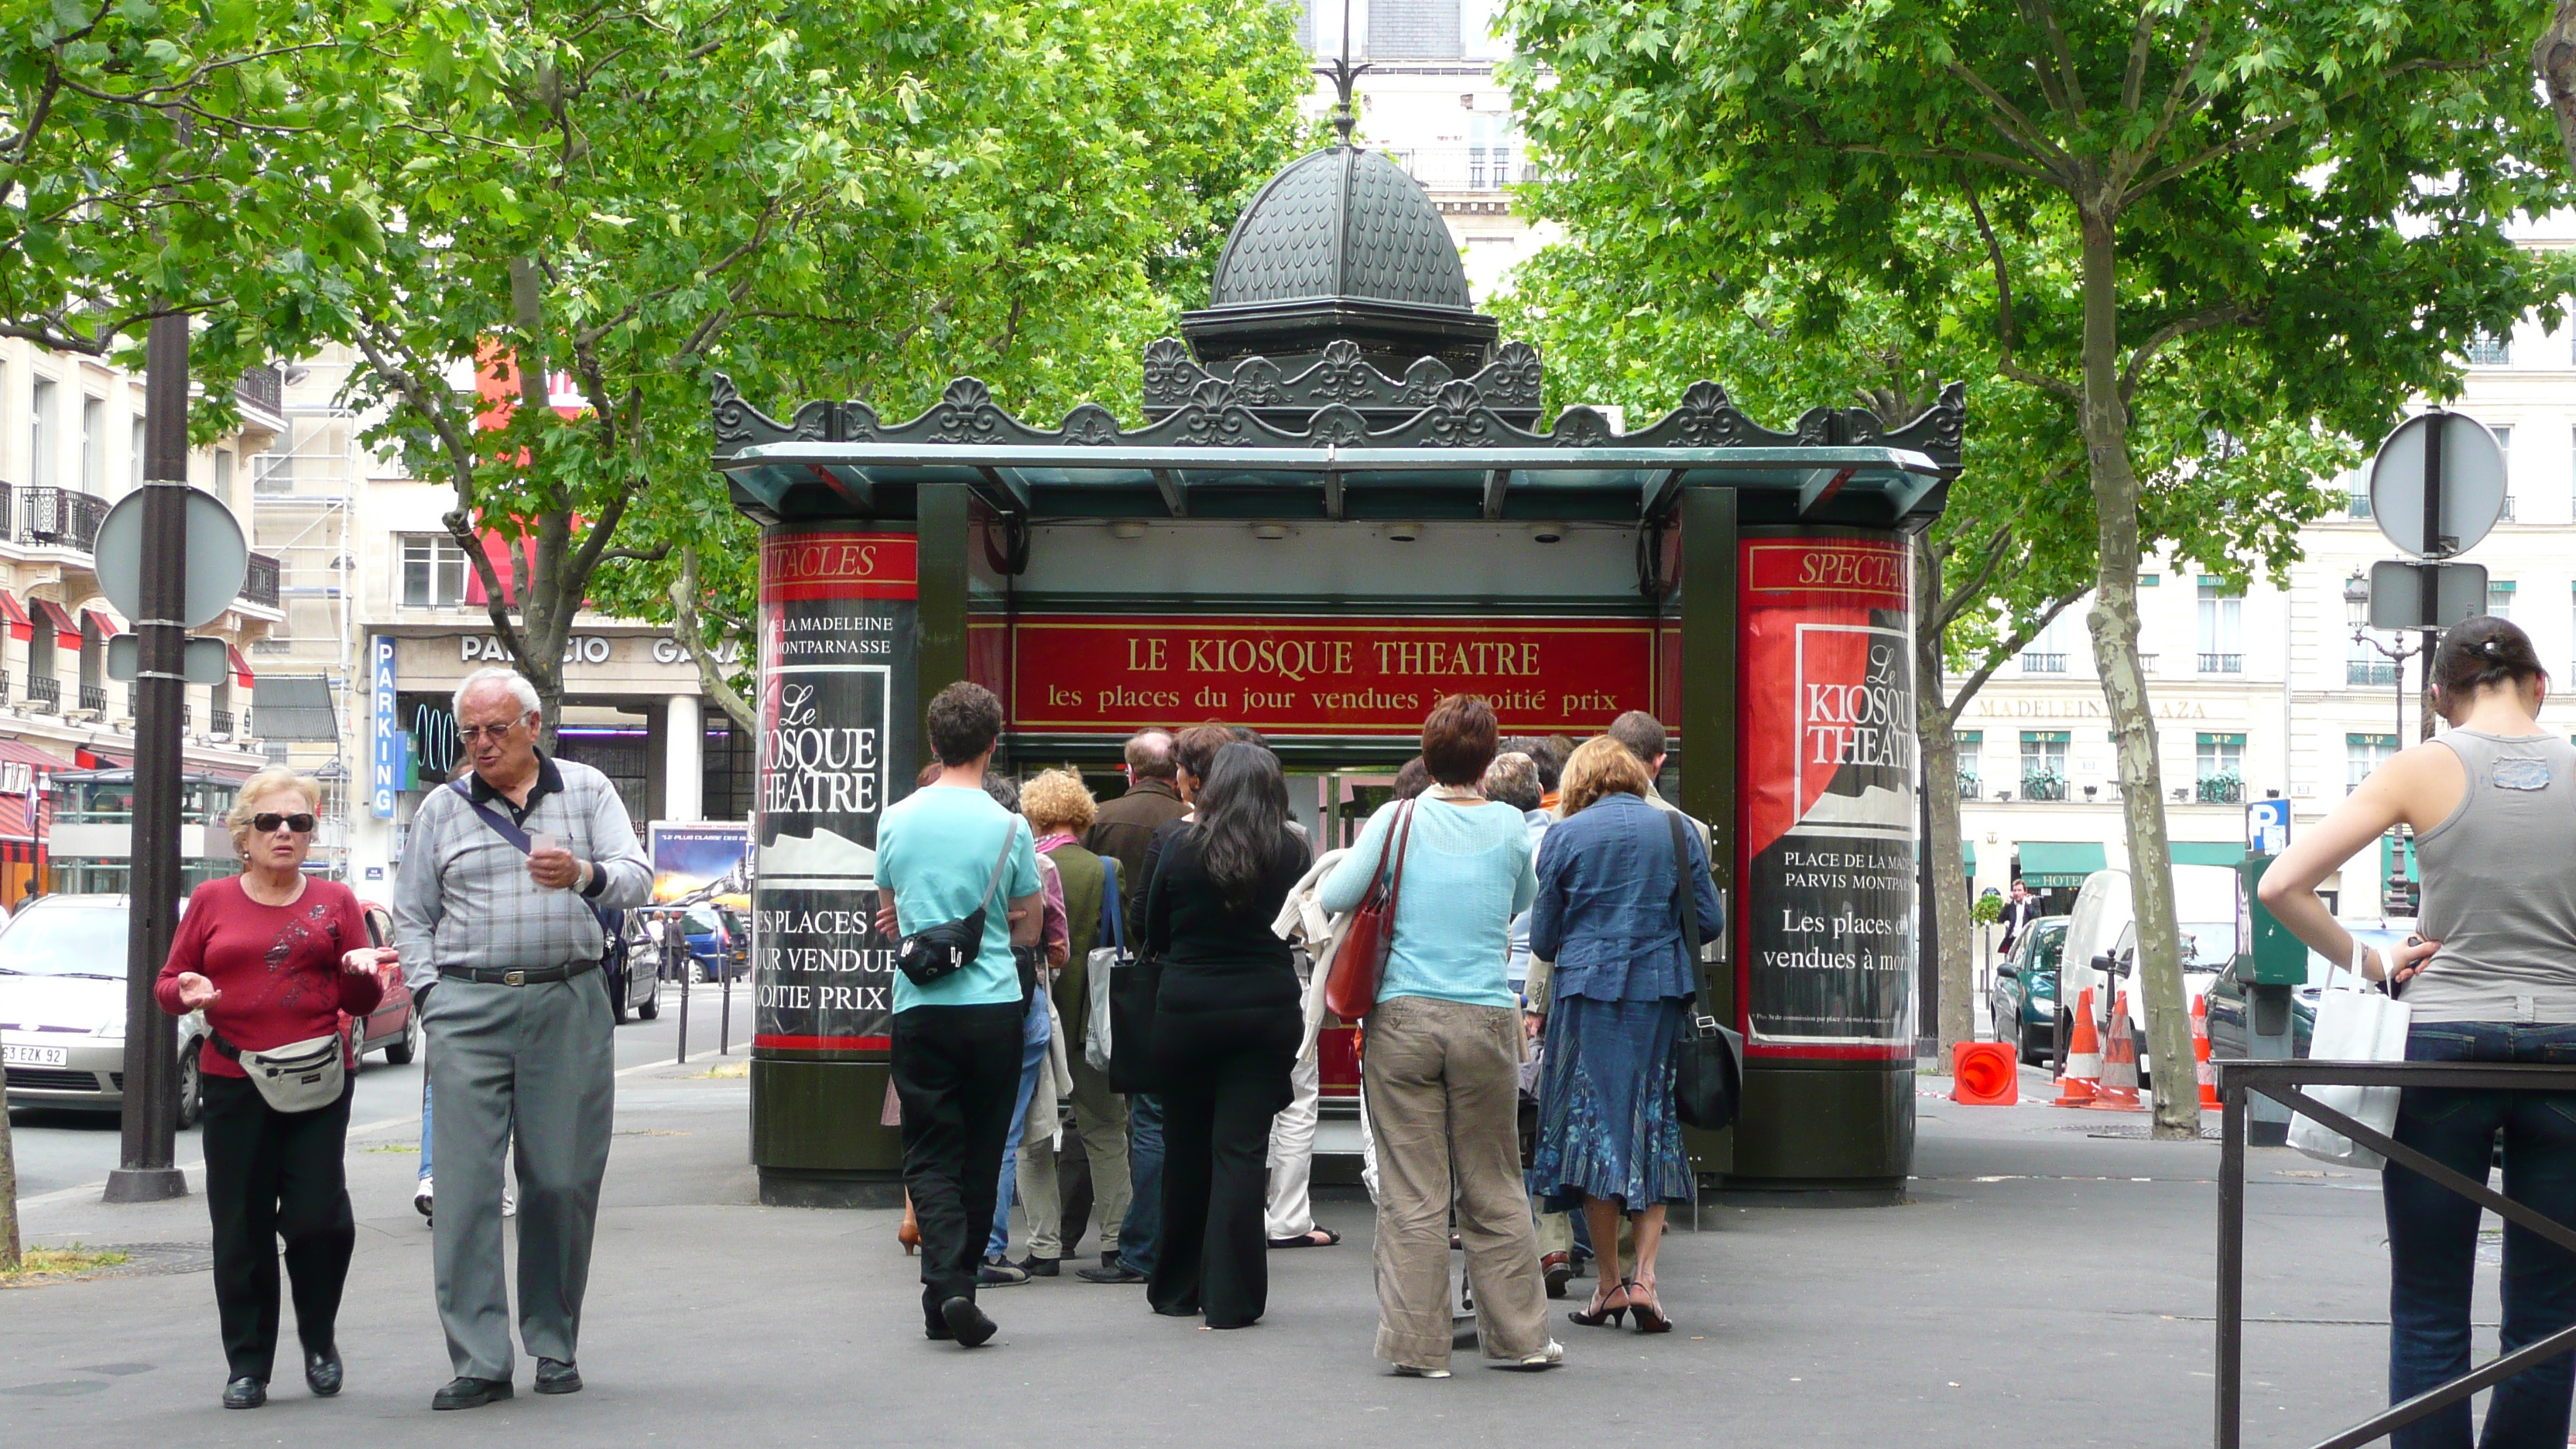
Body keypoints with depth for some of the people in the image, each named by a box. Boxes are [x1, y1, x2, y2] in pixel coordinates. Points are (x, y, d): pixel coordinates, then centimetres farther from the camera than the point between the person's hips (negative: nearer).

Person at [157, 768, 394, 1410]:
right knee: (241, 1229, 0)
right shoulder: (211, 901, 10)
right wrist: (187, 992, -10)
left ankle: (319, 1339, 15)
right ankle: (247, 1365, 9)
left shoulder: (334, 902, 10)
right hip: (232, 1085, 1)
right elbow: (168, 985, 12)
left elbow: (360, 1003, 10)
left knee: (317, 1218, -9)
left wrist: (361, 971, -11)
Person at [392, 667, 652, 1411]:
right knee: (465, 1184, -7)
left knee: (565, 1180, 1)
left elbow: (638, 877, 1)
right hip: (470, 1008, 0)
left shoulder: (587, 790, 11)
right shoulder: (442, 808, 13)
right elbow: (411, 916, 15)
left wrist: (585, 874, -20)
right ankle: (478, 1361, -6)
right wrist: (432, 995, 1)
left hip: (569, 1003, 0)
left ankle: (555, 1346, 14)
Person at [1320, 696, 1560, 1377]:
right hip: (1486, 1020, 1)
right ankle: (1519, 1335, 19)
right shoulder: (1509, 827, 1)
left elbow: (1334, 896, -4)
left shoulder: (1399, 819, -4)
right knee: (1494, 1188, 12)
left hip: (1403, 1019, -1)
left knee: (1412, 1193, 3)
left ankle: (1418, 1343, 5)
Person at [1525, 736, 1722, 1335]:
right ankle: (1645, 1275, -1)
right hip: (1665, 994, 2)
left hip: (1589, 993, -2)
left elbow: (1543, 938, 2)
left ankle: (1610, 1283, 7)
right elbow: (1710, 922, 5)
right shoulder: (1679, 832, 3)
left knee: (1595, 1126, 5)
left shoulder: (1565, 836, -1)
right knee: (1657, 1128, 8)